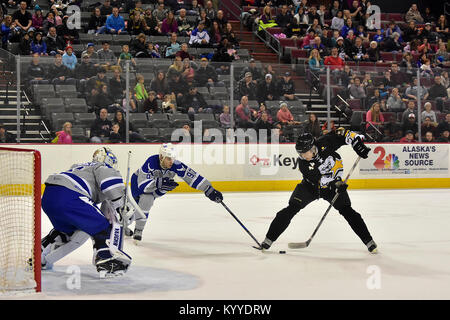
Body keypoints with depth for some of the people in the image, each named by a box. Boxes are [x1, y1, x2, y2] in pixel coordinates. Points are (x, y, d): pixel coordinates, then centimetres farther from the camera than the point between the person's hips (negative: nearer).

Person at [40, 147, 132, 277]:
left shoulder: (80, 166, 37)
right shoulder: (103, 167, 13)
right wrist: (120, 204, -1)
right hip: (68, 197, -8)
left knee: (68, 229, 32)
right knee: (103, 227, 1)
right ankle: (106, 263, -15)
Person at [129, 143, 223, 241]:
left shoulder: (176, 165, -28)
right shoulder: (151, 162, -38)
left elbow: (193, 177, -28)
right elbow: (143, 184, -40)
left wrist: (210, 190, -33)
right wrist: (160, 183, -52)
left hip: (157, 188, 5)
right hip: (138, 180, -4)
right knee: (146, 200, -26)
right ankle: (138, 230, -11)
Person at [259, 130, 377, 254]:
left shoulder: (325, 143, -25)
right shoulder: (303, 164, -26)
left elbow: (342, 134, -14)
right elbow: (320, 179, -29)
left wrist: (358, 144, -23)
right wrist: (337, 184, -40)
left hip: (334, 184, 1)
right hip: (311, 186, -1)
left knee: (346, 210, -13)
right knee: (292, 208, -14)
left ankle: (369, 241, -3)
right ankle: (269, 239, -8)